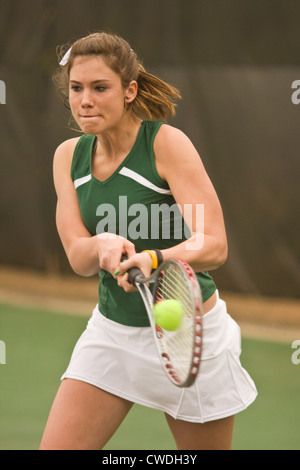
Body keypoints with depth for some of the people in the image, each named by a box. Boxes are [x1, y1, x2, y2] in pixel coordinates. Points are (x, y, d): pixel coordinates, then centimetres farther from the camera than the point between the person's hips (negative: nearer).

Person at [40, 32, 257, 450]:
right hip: (111, 332, 4)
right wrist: (102, 246, -32)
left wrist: (153, 259, -45)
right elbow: (77, 257, -9)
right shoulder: (69, 156, 0)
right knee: (56, 447, -9)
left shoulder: (167, 143, -16)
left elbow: (214, 246, -25)